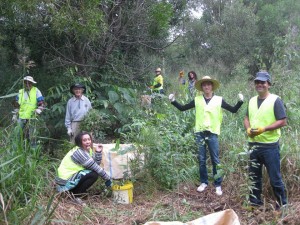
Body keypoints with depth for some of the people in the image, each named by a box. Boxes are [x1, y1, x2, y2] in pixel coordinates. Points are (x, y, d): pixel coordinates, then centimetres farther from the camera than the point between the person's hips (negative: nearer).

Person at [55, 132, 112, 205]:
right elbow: (95, 167, -21)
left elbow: (96, 164, -1)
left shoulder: (87, 150, 7)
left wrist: (98, 152, -13)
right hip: (66, 181, -9)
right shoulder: (79, 152, -20)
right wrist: (108, 178, -14)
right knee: (94, 174, -18)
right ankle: (75, 195, -8)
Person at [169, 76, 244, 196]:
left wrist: (240, 101, -13)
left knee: (215, 160, 2)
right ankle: (203, 182, 24)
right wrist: (173, 101, -3)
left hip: (212, 133, -1)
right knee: (201, 160, 9)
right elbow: (182, 108, 8)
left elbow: (233, 110, 2)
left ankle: (218, 185, 13)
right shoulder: (197, 100, 4)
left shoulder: (219, 100, 1)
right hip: (199, 133, 2)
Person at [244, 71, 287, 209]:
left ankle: (282, 204, 17)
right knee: (254, 176, 15)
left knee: (275, 177, 2)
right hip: (253, 144, 6)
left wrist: (263, 129, -21)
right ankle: (255, 202, 29)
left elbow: (283, 121, -13)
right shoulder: (252, 100, 9)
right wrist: (248, 129, -5)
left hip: (270, 145, -6)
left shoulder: (275, 100, -9)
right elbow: (247, 118, 17)